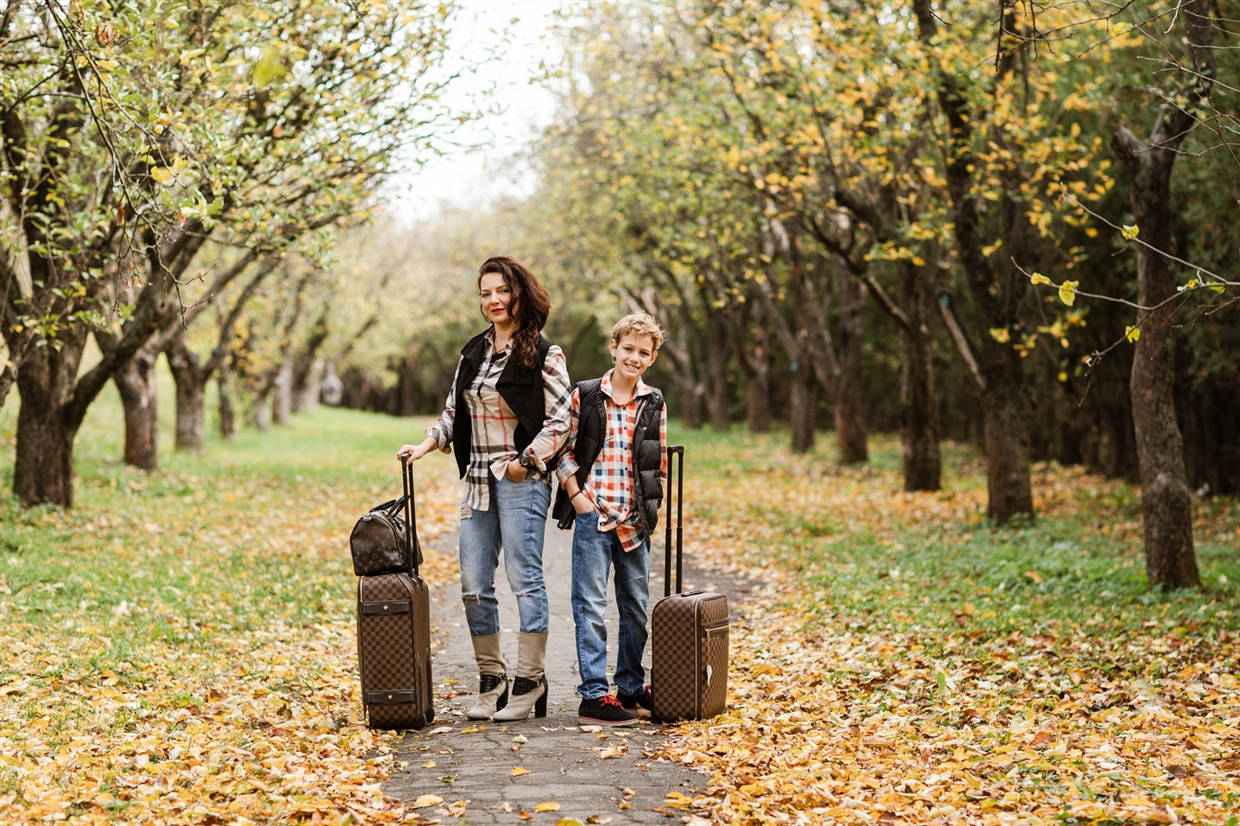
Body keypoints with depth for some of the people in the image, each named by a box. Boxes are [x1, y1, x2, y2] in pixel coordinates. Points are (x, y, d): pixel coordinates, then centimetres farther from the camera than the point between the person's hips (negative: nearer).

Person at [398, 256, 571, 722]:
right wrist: (423, 447, 5)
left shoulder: (544, 356, -4)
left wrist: (525, 461, -15)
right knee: (474, 586, 4)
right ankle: (491, 681, 15)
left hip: (522, 480, -7)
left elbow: (560, 421, -7)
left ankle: (530, 681, 2)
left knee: (524, 577, -6)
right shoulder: (473, 353, 16)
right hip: (478, 482, 7)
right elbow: (452, 413, 20)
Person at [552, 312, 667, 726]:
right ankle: (594, 695, -1)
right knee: (591, 606, -3)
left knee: (636, 606, 11)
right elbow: (563, 450, 1)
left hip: (635, 521, 4)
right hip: (593, 516, -4)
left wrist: (651, 507, 4)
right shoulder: (584, 396, -2)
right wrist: (576, 495, -8)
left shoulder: (654, 404, 7)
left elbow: (660, 463, 13)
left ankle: (632, 687, 24)